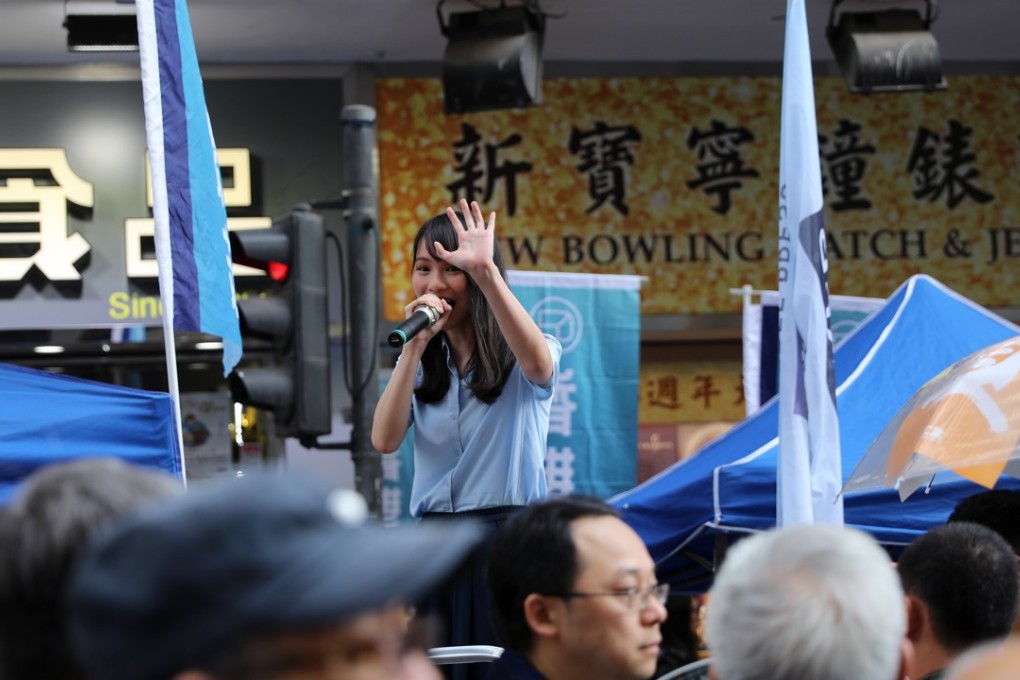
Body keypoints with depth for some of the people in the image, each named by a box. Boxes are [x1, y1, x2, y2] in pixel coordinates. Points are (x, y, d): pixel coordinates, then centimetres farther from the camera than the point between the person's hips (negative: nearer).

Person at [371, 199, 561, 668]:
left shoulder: (514, 358, -1)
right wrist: (416, 346, -10)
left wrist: (486, 271, -35)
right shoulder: (421, 363, 13)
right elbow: (385, 440, -2)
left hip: (509, 537, -4)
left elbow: (539, 365, -28)